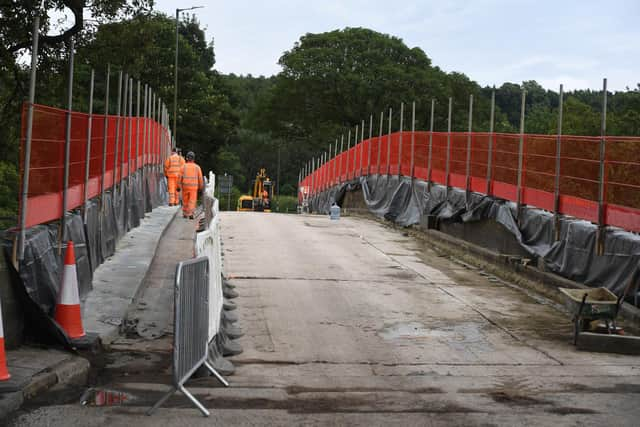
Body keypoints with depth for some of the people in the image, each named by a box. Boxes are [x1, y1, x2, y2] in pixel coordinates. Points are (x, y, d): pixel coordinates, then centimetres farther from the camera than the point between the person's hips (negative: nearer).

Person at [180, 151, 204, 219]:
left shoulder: (183, 167, -2)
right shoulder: (197, 167, -1)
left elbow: (180, 177, -5)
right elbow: (200, 178, 0)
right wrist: (201, 187, 12)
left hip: (185, 186, 1)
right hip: (193, 187, -1)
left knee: (185, 201, 16)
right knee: (192, 201, 0)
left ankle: (185, 214, 22)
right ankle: (190, 214, -15)